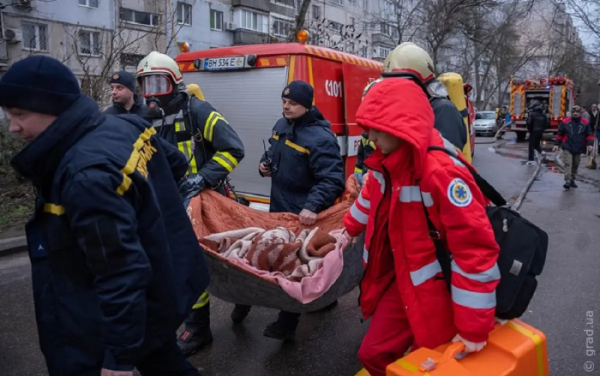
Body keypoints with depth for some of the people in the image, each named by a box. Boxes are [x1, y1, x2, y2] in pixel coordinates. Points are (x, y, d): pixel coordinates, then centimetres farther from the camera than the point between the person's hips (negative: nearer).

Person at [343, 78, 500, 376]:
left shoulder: (442, 173, -30)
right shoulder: (389, 161, -3)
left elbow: (475, 251, -29)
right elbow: (372, 196, 20)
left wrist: (473, 327, -24)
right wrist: (350, 227, 34)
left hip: (436, 290, -8)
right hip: (402, 279, 8)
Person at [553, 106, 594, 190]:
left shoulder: (585, 123, 3)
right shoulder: (565, 122, -1)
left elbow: (589, 135, 5)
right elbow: (560, 134, 4)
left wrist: (590, 144, -8)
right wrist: (557, 144, 2)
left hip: (579, 149, 3)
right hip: (567, 148, -3)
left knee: (575, 165, 12)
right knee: (568, 164, -11)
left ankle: (572, 180, 25)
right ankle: (567, 181, -16)